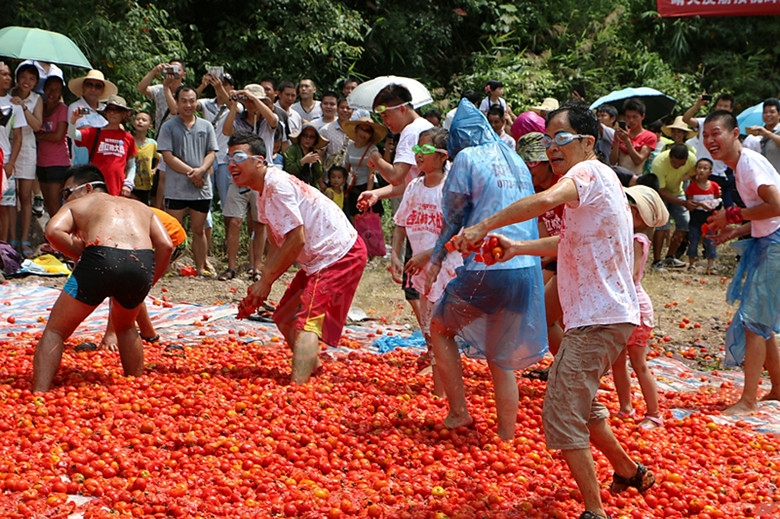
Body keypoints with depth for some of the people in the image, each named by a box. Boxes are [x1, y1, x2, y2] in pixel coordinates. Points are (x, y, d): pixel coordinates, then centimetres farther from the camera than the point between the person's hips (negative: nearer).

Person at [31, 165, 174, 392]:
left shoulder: (76, 205, 25)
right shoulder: (140, 207, 35)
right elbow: (166, 246, 18)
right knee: (125, 325, 34)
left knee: (54, 332, 12)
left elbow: (54, 231, 2)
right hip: (142, 264, 4)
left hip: (101, 260, -4)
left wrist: (81, 253, 12)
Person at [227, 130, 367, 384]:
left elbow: (296, 241, -23)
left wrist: (266, 281, -16)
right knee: (284, 317, 19)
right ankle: (314, 369, 38)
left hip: (340, 255, -11)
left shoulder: (277, 185, -20)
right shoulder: (264, 191, 11)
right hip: (320, 258, 11)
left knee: (307, 320, -23)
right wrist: (262, 283, -1)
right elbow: (276, 245, 11)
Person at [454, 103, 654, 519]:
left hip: (598, 320, -11)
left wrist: (483, 227, -30)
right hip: (603, 315, 11)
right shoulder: (596, 181, 19)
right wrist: (517, 248, 12)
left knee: (562, 417, -9)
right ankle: (629, 472, 41)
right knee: (580, 403, 25)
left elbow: (547, 200, -34)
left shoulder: (590, 172, -12)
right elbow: (570, 241, 25)